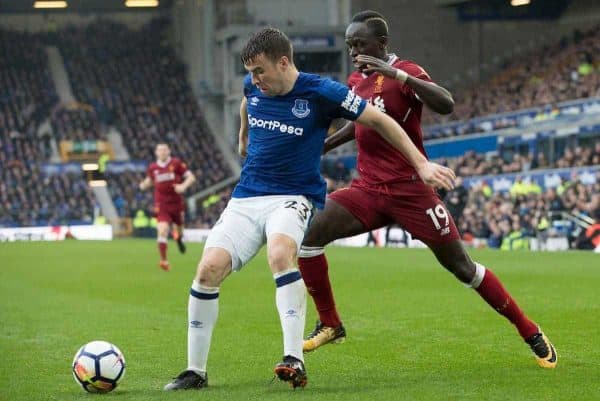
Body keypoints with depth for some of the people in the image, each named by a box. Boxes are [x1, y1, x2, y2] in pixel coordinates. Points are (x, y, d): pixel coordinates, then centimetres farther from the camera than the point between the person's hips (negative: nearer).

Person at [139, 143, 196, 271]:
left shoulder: (176, 163, -5)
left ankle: (179, 237, 57)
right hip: (162, 205, 0)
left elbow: (191, 177, -5)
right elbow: (149, 181, 22)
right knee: (162, 230, -18)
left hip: (176, 203, 0)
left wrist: (183, 186, -24)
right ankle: (164, 260, -12)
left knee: (180, 229, 16)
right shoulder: (152, 168, 3)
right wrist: (144, 185, -1)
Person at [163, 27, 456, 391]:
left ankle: (295, 360, -38)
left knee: (280, 252, -37)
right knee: (209, 268, -16)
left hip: (294, 197, -4)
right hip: (246, 197, 4)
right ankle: (196, 372, -3)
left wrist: (421, 163, -7)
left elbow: (378, 120, -4)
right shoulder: (253, 87, 2)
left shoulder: (320, 92, -12)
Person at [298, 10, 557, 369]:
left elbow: (446, 104, -30)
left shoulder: (405, 72, -10)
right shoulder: (356, 81, 10)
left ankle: (532, 335, 13)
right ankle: (330, 325, 2)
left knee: (461, 266, -1)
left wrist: (397, 74, -35)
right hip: (368, 188, 6)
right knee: (309, 234, -13)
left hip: (410, 191, -6)